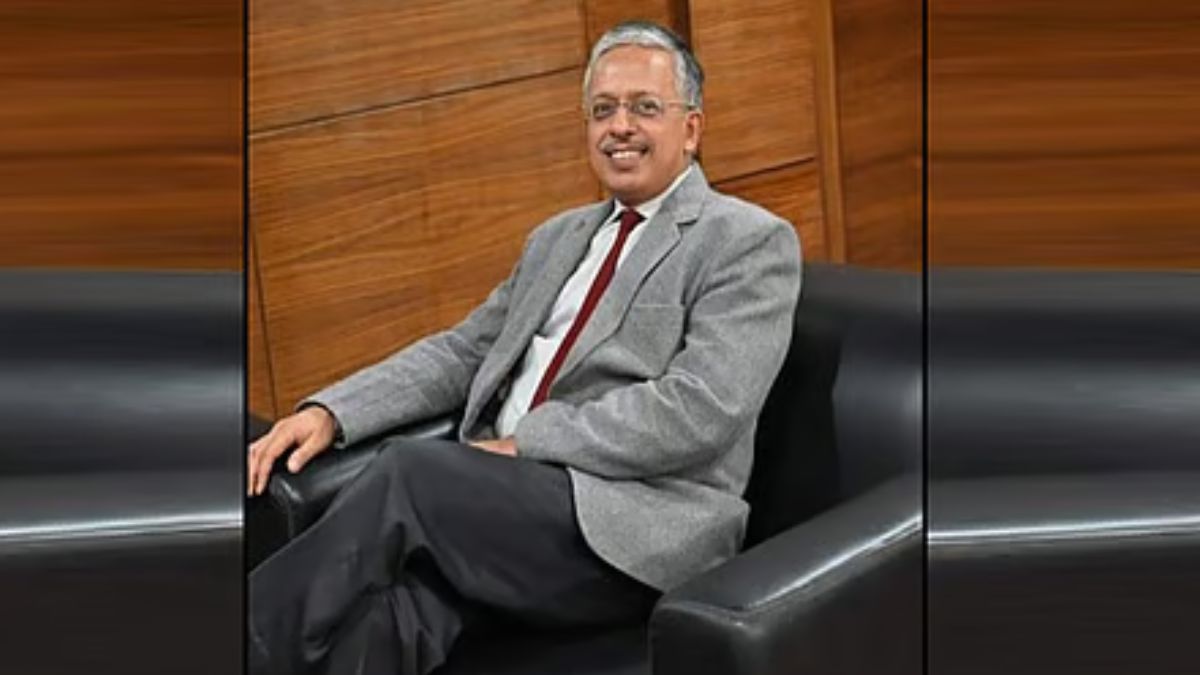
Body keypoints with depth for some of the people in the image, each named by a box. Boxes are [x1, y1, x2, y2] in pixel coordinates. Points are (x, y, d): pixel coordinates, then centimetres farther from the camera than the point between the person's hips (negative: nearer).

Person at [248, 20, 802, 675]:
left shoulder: (751, 242, 0)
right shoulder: (557, 238, 24)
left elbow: (697, 414, -13)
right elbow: (461, 351, 21)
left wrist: (524, 444, -12)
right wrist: (329, 411, 4)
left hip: (635, 533, -5)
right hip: (504, 504, 5)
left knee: (410, 469, -28)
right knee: (385, 617, -28)